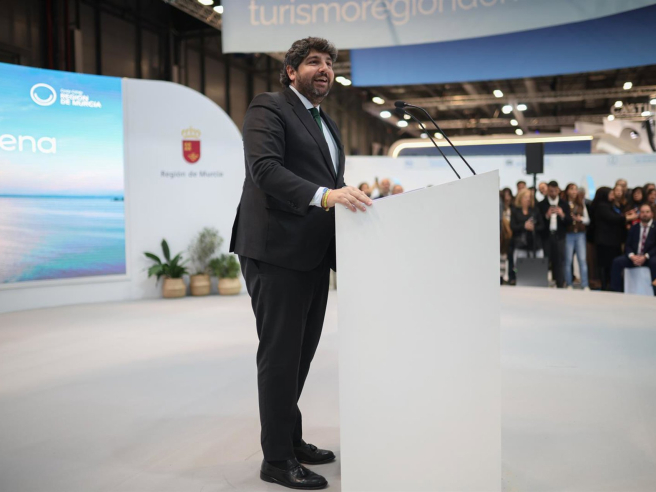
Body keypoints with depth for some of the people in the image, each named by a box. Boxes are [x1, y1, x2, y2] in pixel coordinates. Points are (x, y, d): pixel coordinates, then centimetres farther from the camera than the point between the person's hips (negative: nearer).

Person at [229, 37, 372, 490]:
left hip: (313, 254, 8)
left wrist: (354, 196, 3)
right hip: (277, 252, -8)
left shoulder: (327, 124, 23)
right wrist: (325, 195, -32)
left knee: (302, 351, 15)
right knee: (280, 354, -1)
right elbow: (265, 168, -20)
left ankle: (291, 440, 30)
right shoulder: (268, 108, -4)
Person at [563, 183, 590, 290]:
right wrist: (570, 218, -21)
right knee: (568, 260, 2)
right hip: (568, 234, -3)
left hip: (580, 234, 3)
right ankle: (568, 284, 11)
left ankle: (585, 285, 2)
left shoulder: (581, 204, 13)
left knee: (582, 259, -1)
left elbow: (587, 220, 13)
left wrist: (580, 219, -6)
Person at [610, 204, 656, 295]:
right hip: (634, 257, 3)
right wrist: (632, 256, -14)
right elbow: (628, 245, 8)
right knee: (617, 261, -21)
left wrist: (645, 256, -22)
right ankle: (615, 291, -19)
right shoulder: (634, 228, 15)